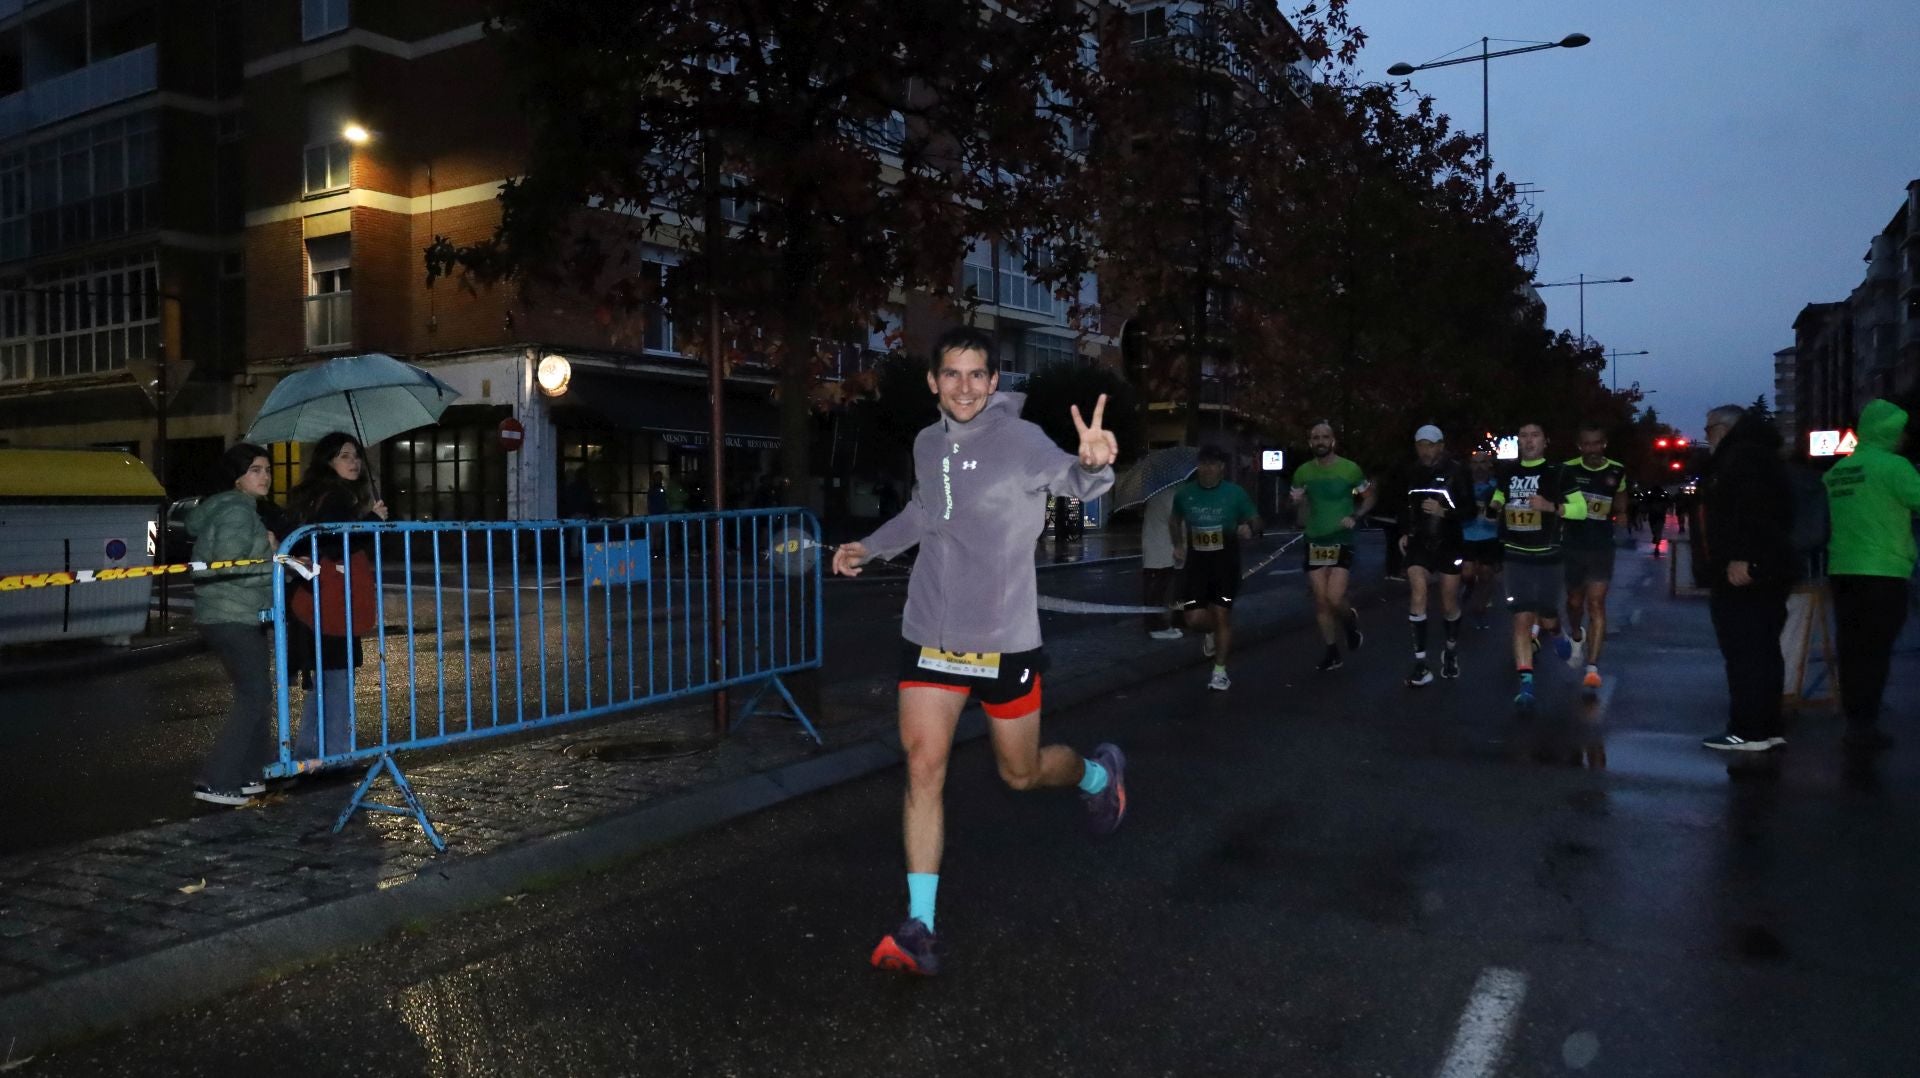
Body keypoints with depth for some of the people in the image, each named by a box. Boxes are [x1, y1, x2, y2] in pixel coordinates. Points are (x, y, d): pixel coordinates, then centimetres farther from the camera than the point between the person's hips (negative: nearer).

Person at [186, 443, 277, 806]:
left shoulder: (244, 509, 16)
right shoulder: (237, 511, -15)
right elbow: (227, 566, -22)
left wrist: (267, 549, 12)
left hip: (241, 616, 11)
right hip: (232, 618, -11)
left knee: (254, 695, 15)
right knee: (252, 697, -8)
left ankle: (251, 774, 23)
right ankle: (215, 782, -6)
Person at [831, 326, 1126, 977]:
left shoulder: (1018, 439, -11)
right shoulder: (927, 445, 6)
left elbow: (1072, 479, -27)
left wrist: (1092, 462, -49)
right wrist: (870, 547, 24)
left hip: (1003, 640, -4)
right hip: (929, 633, 4)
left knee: (1021, 774, 10)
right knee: (923, 765, -6)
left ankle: (1098, 773, 44)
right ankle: (920, 929, 0)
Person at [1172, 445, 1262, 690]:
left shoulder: (1235, 493, -7)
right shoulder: (1184, 494, -1)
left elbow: (1255, 522, 1)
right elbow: (1174, 520, 19)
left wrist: (1250, 530, -21)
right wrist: (1178, 546, 6)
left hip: (1226, 562, -2)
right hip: (1197, 562, 2)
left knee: (1222, 615, -4)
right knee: (1194, 618, -4)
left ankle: (1220, 672, 11)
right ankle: (1213, 633, 34)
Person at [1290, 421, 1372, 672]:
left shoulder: (1350, 469, -8)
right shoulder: (1302, 472, 1)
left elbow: (1369, 498, 4)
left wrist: (1354, 517, -13)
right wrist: (1297, 501, -9)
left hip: (1342, 542, -3)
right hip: (1314, 543, 4)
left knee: (1334, 599, -13)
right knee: (1320, 601, 5)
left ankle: (1351, 622, 21)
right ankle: (1331, 652, 18)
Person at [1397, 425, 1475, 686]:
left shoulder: (1456, 472, -8)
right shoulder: (1412, 473, 4)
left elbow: (1470, 509, -8)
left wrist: (1444, 512, -24)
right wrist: (1404, 533, 7)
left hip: (1449, 545, -2)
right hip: (1419, 544, 2)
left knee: (1449, 604, 8)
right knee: (1417, 595, -15)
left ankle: (1451, 650, 37)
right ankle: (1421, 664, -12)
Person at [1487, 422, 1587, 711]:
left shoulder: (1557, 473, -4)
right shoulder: (1507, 472, 6)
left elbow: (1581, 509, -5)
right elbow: (1497, 499, 24)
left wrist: (1551, 506, -21)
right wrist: (1496, 507, 0)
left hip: (1548, 557, -2)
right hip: (1516, 557, 2)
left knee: (1546, 619, 8)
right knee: (1522, 619, -7)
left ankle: (1555, 633, 47)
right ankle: (1526, 683, -9)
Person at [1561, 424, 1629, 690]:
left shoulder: (1617, 471, -2)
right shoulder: (1568, 469, -6)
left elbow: (1619, 508, 13)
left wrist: (1617, 489, -2)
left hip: (1602, 547, -1)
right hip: (1572, 545, 1)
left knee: (1596, 604, -11)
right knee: (1575, 601, 15)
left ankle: (1592, 667, -14)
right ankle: (1576, 637, 48)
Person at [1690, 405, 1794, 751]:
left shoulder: (1744, 456, -11)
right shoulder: (1748, 455, 22)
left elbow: (1752, 509, -25)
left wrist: (1741, 557, -30)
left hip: (1744, 573, -11)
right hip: (1761, 572, 11)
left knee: (1746, 653, -9)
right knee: (1761, 651, 12)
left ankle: (1748, 731, -8)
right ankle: (1766, 728, 17)